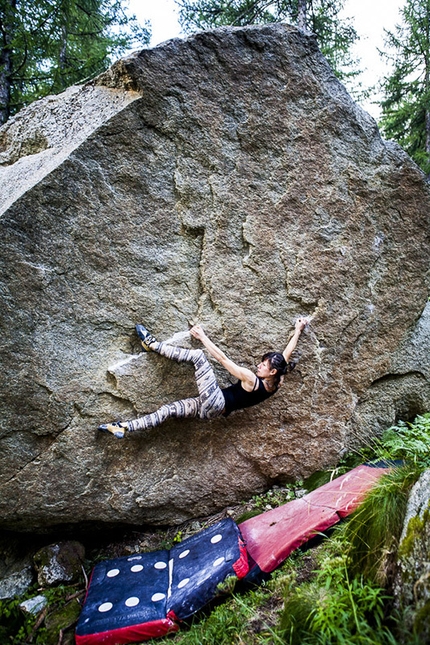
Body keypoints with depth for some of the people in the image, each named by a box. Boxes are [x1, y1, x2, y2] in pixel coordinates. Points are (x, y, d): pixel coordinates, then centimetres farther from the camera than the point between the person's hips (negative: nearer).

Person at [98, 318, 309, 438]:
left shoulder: (252, 380, -18)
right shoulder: (275, 384, 2)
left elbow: (222, 358, -15)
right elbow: (287, 354, 14)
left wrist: (202, 337, -7)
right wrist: (298, 331, 23)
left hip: (215, 402, -8)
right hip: (215, 409, 8)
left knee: (198, 355, -14)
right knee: (169, 409, 4)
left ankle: (152, 344, -7)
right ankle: (124, 427, 1)